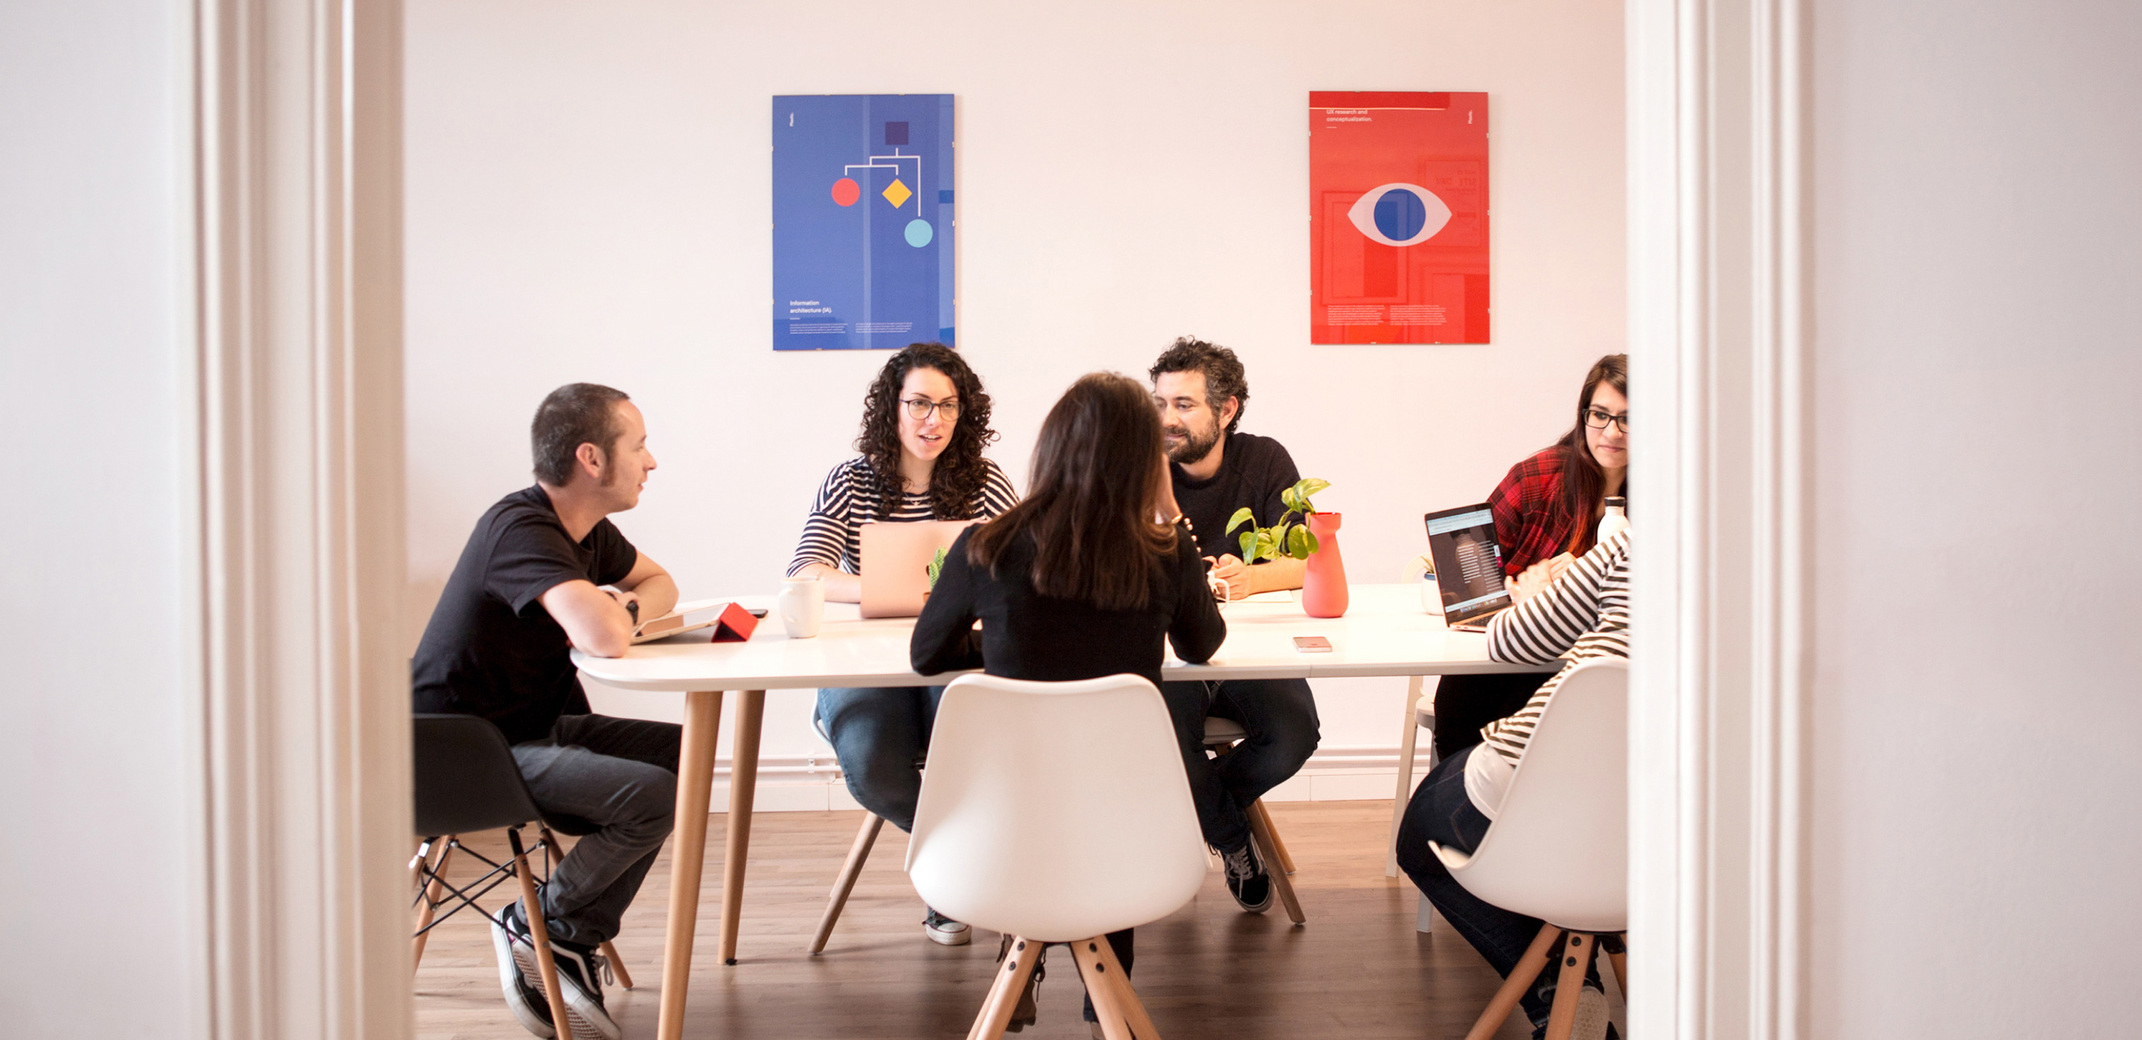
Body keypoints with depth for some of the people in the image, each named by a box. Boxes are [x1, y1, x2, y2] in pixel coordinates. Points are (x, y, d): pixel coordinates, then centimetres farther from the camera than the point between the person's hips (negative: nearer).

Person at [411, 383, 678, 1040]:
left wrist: (623, 608, -2)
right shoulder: (522, 529, -24)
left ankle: (575, 943, 3)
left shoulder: (588, 529, 6)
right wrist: (610, 611, -12)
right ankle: (534, 928, 0)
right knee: (654, 795, -22)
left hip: (536, 727, 10)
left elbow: (659, 584, 22)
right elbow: (604, 639, -38)